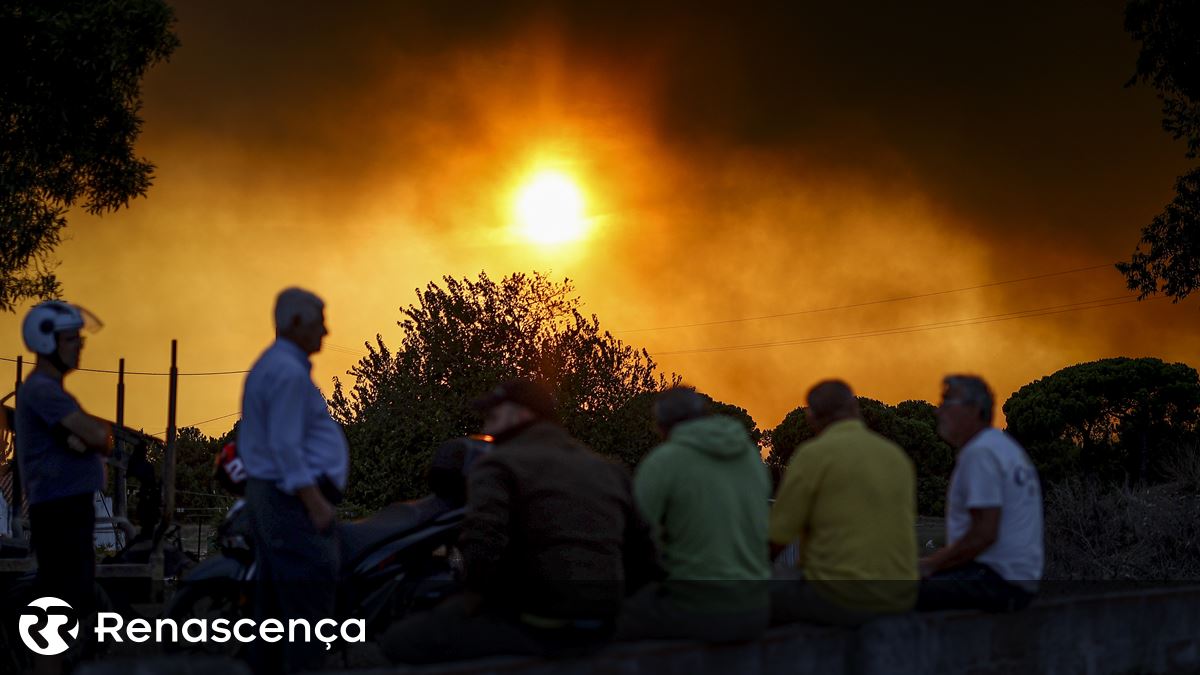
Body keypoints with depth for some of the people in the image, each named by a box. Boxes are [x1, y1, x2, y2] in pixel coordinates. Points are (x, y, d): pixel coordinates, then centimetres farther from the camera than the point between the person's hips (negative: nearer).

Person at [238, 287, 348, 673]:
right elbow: (286, 446, -21)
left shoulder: (267, 366, 19)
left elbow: (254, 440, 25)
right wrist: (316, 503, -22)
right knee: (308, 600, -12)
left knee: (275, 600, 12)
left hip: (264, 492, 11)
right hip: (295, 497, -11)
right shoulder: (289, 372, -15)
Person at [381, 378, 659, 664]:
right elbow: (642, 556, 15)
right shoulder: (608, 470, 15)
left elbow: (482, 542, -24)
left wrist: (471, 598, -8)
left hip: (534, 628, -7)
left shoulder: (496, 465, -6)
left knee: (399, 641, 0)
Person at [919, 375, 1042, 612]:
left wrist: (931, 564, -10)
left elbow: (983, 535, -20)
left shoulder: (980, 452, -13)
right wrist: (934, 561, 17)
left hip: (996, 581, -11)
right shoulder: (1004, 445, 19)